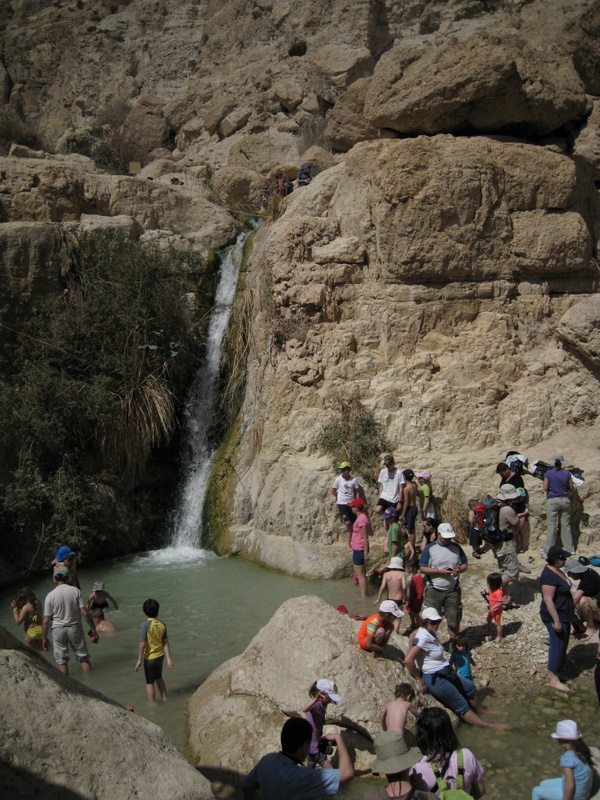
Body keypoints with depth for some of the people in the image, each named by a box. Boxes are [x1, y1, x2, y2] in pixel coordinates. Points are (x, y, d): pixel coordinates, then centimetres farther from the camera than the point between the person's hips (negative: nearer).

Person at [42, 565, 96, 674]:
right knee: (83, 657, 13)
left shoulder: (50, 595, -7)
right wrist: (93, 628, 0)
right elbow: (85, 613, -10)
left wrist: (44, 638, 5)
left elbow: (46, 620, -6)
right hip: (75, 627, 1)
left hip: (58, 630, -1)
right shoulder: (75, 591, -7)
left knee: (61, 661, 9)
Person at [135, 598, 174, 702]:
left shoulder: (145, 625, -22)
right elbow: (165, 643, -5)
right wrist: (169, 659, -3)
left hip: (150, 657, -5)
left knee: (150, 682, 11)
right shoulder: (162, 624, -6)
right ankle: (165, 699, 35)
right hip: (160, 655, 5)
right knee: (159, 678, 26)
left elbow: (142, 644, -23)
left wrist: (139, 660, -16)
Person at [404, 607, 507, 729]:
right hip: (435, 679, -11)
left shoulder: (431, 633, 4)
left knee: (470, 687, 25)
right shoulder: (423, 638, -26)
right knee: (461, 705, -1)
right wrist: (419, 679, -21)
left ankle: (481, 712, 46)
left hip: (445, 673, 11)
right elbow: (408, 660, -33)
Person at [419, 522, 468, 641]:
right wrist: (439, 571, -19)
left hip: (453, 591, 2)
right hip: (434, 591, -2)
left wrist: (459, 569, -12)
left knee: (454, 620, 10)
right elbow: (423, 569, -7)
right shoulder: (430, 549, -5)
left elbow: (465, 565, 11)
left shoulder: (456, 548, 4)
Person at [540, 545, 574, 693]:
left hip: (564, 615, 10)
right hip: (555, 616, -10)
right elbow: (548, 600, -28)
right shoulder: (549, 575, -27)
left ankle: (553, 672, 33)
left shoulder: (556, 570, 5)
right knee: (558, 646, -1)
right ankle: (554, 680, 10)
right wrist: (556, 621, -27)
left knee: (561, 645, 19)